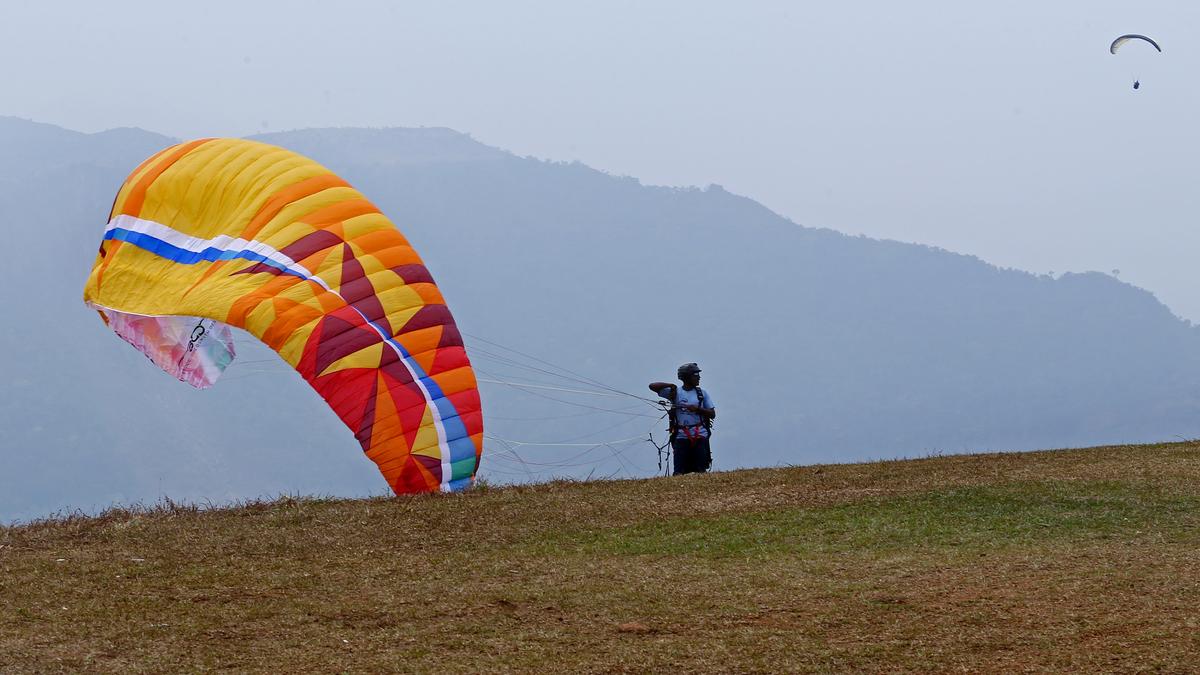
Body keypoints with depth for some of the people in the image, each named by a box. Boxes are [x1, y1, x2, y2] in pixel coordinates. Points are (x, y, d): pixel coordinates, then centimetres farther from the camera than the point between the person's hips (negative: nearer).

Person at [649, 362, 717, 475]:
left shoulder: (702, 393, 9)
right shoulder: (675, 392, 5)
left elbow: (712, 414, 7)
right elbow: (652, 386, 2)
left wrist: (697, 409, -9)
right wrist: (670, 385, -10)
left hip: (700, 436, 1)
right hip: (681, 436, -1)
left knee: (701, 470, -3)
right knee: (679, 471, -7)